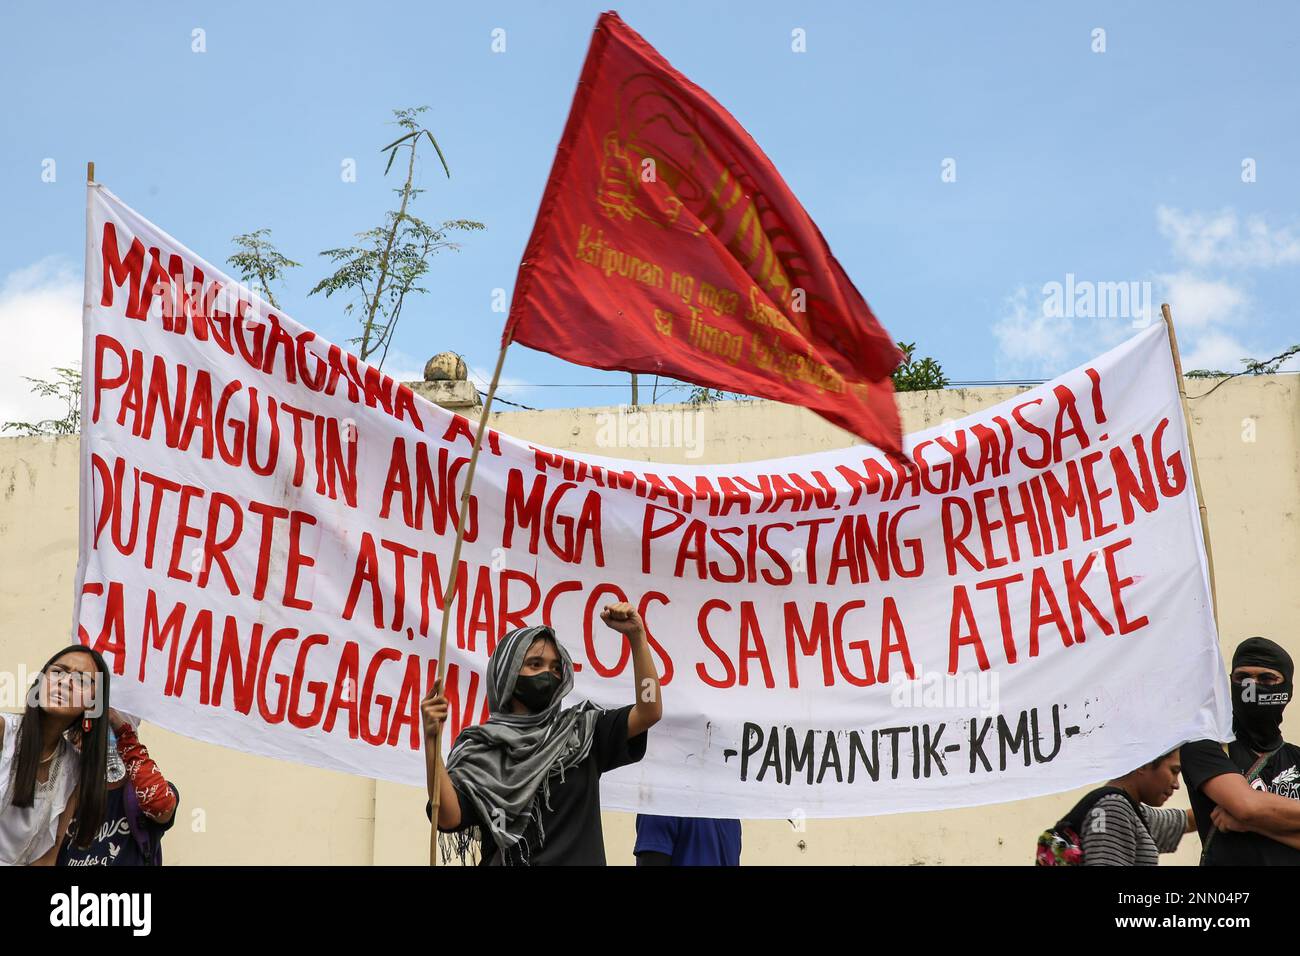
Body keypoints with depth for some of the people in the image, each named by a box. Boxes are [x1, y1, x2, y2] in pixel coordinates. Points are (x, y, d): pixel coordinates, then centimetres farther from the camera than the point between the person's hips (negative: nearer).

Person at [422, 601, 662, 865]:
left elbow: (649, 712, -5)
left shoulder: (581, 730, 6)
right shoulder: (480, 749, -1)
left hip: (579, 859, 2)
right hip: (509, 861, -1)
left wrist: (636, 634, -12)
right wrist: (431, 739, -25)